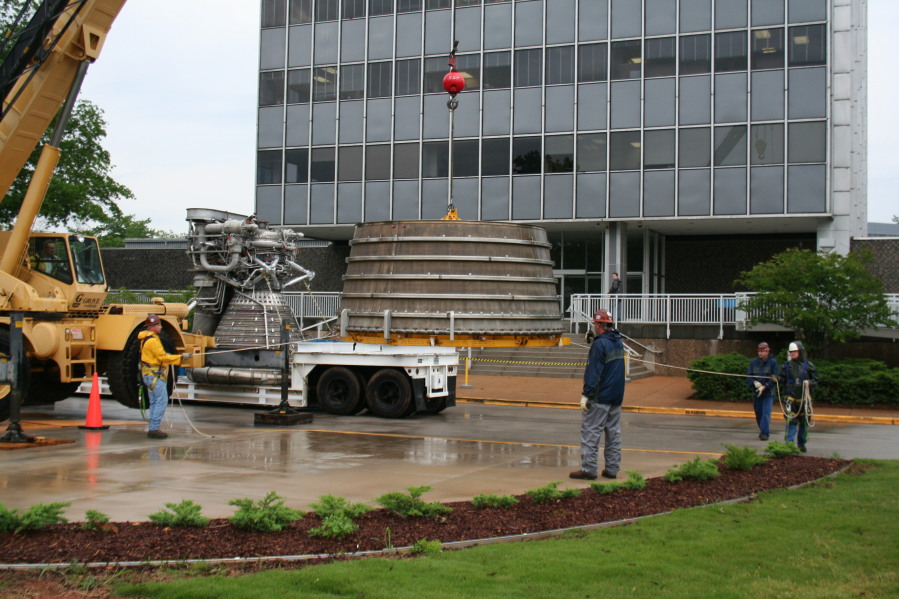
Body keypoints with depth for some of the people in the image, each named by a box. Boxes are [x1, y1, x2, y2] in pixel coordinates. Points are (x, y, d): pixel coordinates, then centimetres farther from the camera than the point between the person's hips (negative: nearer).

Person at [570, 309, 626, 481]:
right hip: (617, 396, 9)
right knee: (614, 433, 10)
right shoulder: (618, 342, 11)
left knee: (590, 432, -4)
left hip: (600, 396, -9)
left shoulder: (600, 344, -15)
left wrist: (586, 394, -17)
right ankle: (612, 469, 13)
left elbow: (594, 372, -19)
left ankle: (588, 469, -5)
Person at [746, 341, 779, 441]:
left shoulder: (773, 363, -2)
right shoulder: (754, 362, 8)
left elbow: (775, 379, -7)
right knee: (758, 413, 11)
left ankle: (765, 432, -14)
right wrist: (754, 383, -15)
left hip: (768, 393, -4)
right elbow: (748, 376, 6)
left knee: (766, 413, -12)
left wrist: (764, 386, -17)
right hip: (756, 392, 4)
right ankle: (762, 430, 26)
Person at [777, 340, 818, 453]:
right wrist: (777, 378, -13)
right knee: (790, 421, -8)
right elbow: (782, 378, 8)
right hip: (791, 398, 0)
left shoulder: (808, 365, 0)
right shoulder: (787, 365, 5)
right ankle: (789, 443, -5)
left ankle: (802, 443, 22)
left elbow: (815, 379, 4)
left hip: (804, 398, 0)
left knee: (804, 422, 8)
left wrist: (808, 383, -15)